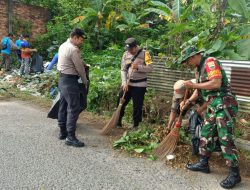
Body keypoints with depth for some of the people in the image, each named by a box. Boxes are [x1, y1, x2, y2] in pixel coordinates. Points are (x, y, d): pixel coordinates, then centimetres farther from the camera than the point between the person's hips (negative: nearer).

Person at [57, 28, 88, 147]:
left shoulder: (63, 45, 12)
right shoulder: (74, 49, -18)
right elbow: (80, 68, -12)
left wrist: (81, 61, 9)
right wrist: (85, 82, 1)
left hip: (62, 79, 10)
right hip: (70, 81, -10)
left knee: (63, 106, 15)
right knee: (73, 108, -8)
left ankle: (62, 132, 26)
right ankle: (70, 137, -7)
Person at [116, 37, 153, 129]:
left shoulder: (144, 53, -7)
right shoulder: (126, 54, 3)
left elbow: (150, 68, -13)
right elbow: (123, 70, 1)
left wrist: (138, 67, -26)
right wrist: (124, 83, -10)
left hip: (139, 85, -3)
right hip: (127, 83, 3)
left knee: (137, 106, 4)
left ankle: (136, 125, 18)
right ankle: (118, 122, 24)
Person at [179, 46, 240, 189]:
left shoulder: (210, 62, -11)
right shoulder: (201, 68, 18)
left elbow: (216, 83, -24)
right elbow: (200, 90, 23)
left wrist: (194, 85, -16)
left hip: (224, 105, -10)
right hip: (213, 106, 10)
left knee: (225, 138, -9)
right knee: (206, 134, 13)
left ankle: (234, 174, 0)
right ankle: (204, 164, 24)